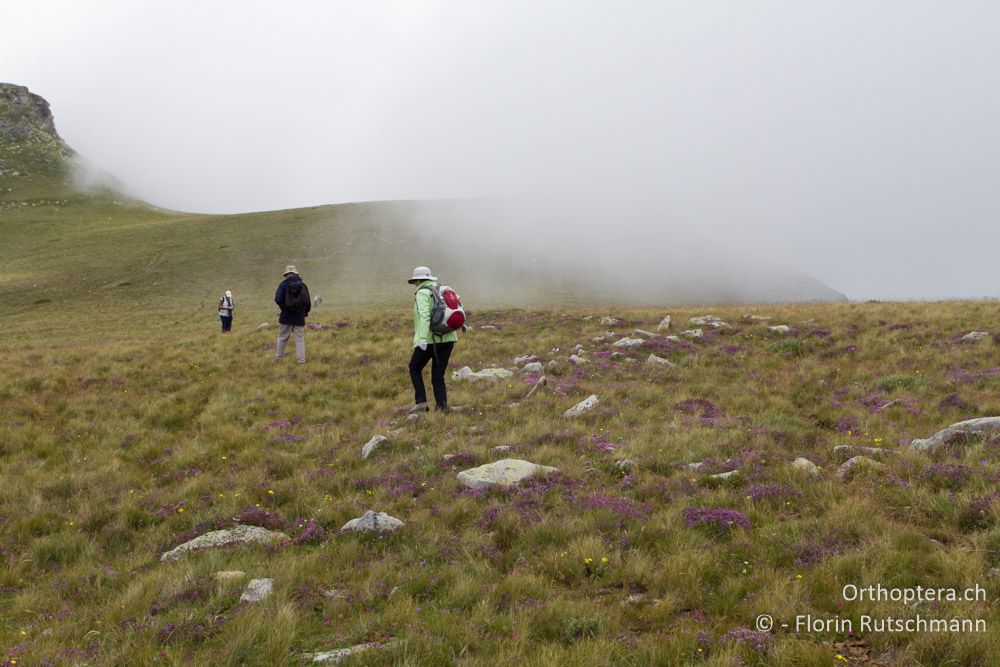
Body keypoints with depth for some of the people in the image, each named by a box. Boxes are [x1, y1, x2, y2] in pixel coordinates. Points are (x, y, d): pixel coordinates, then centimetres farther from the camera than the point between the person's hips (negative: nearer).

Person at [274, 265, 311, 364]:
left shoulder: (284, 284, -5)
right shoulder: (303, 285, 4)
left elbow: (278, 299, -17)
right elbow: (308, 304, 6)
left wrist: (284, 308, 1)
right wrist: (304, 313, 24)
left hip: (286, 317, -1)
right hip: (299, 318, 1)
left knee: (282, 337, 11)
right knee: (299, 339, 5)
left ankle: (278, 357, 17)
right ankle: (301, 359, 0)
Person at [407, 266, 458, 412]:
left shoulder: (422, 293, -6)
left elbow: (424, 315, -20)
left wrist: (422, 339, -27)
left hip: (430, 340, -6)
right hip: (447, 339, 6)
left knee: (415, 368, 14)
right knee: (438, 375, 12)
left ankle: (421, 402, 4)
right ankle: (442, 406, 1)